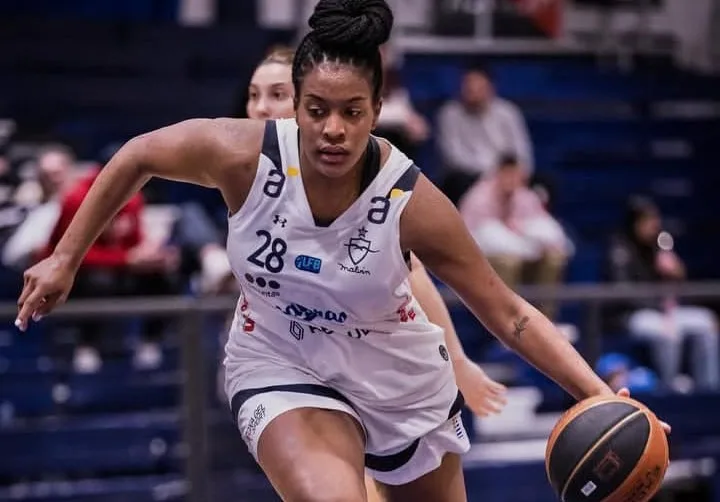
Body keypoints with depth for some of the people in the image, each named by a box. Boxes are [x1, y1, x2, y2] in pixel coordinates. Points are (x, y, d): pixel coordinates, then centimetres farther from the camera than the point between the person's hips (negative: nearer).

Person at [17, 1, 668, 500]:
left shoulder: (412, 203, -26)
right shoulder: (242, 155, -25)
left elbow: (509, 315, -19)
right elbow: (137, 157, -5)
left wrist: (599, 395, -30)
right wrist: (65, 261, -1)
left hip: (399, 378, 2)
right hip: (281, 371, -2)